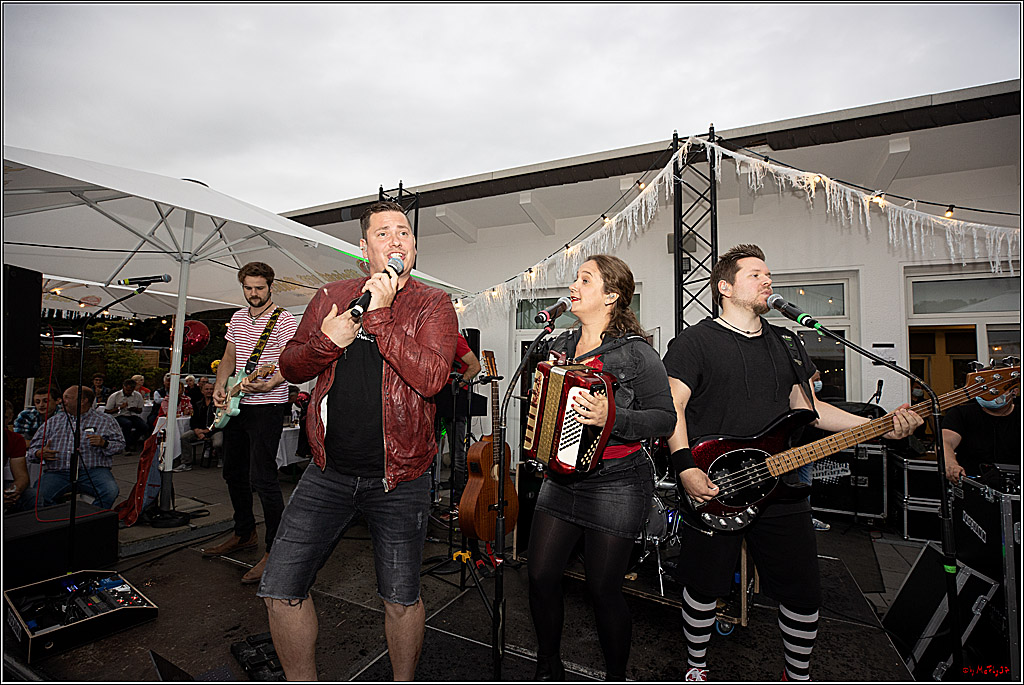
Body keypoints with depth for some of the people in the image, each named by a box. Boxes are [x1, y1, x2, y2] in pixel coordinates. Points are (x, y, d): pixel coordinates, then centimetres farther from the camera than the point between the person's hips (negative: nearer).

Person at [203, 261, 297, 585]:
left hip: (266, 405, -8)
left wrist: (267, 385, -32)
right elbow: (229, 357, 20)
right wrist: (220, 386, 5)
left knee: (262, 478, -10)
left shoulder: (284, 319, -8)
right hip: (236, 405, 8)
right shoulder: (238, 318, 15)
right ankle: (244, 533, 35)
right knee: (233, 472, 17)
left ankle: (275, 549, 1)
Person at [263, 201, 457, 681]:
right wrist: (326, 341, -11)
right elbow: (291, 366, 10)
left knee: (401, 600, 12)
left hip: (398, 479, -3)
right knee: (280, 592, 7)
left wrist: (380, 315, -21)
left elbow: (430, 377, -20)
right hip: (329, 473, 3)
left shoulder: (434, 306, -5)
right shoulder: (331, 297, 7)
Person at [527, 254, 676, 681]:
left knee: (603, 587, 5)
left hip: (616, 485, -6)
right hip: (561, 478, 6)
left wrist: (610, 416, -28)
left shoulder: (636, 352, -11)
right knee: (541, 575, 8)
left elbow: (665, 419, -14)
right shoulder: (561, 345, 8)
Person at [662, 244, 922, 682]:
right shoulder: (695, 342, -6)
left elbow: (807, 407, 15)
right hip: (712, 491, -5)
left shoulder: (786, 344, 14)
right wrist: (685, 466, -24)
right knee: (704, 589, 10)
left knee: (803, 594, 15)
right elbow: (674, 406, -13)